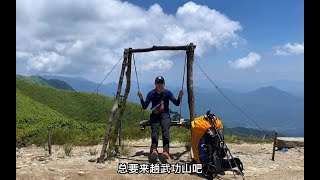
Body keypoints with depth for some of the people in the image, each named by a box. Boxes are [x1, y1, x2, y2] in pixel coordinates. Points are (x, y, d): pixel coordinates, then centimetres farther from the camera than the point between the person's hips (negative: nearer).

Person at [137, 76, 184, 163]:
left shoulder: (167, 92, 11)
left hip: (165, 114, 0)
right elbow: (144, 107, 7)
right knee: (155, 130, -30)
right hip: (154, 115, 1)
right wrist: (141, 98, -9)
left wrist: (180, 97, -10)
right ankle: (154, 151, -51)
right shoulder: (151, 93, 10)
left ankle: (165, 152, -49)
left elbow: (177, 103, 9)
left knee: (165, 130, -30)